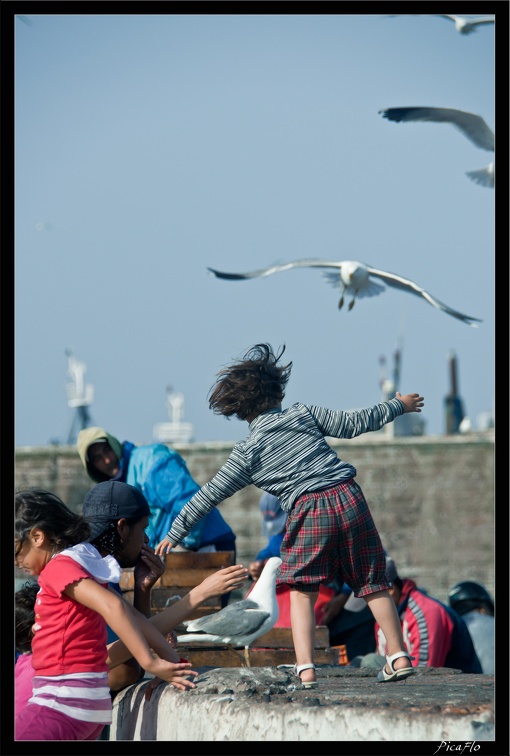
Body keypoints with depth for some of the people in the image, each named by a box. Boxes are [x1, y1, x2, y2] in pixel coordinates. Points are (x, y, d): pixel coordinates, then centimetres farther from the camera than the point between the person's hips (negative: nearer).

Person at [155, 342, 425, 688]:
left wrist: (174, 533, 15)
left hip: (308, 510, -3)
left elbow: (210, 495, 9)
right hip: (348, 497, 3)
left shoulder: (247, 452, 8)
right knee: (373, 584, 12)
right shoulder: (305, 413, 13)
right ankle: (399, 657, 14)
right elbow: (354, 423, 17)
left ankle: (305, 669, -7)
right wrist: (399, 406, 32)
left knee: (301, 591, 7)